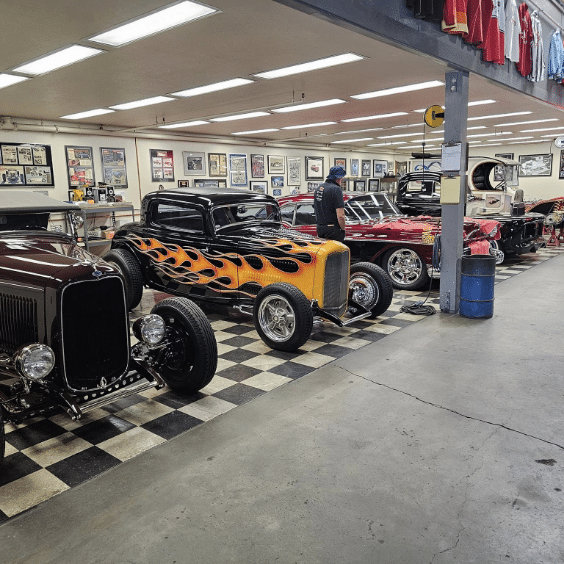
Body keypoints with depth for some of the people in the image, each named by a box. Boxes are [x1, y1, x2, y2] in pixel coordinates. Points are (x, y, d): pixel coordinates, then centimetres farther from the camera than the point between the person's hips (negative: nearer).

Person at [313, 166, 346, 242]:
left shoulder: (318, 188, 12)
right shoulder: (336, 189, -13)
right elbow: (340, 216, -19)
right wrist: (343, 230, -6)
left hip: (319, 228, 8)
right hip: (333, 230, -8)